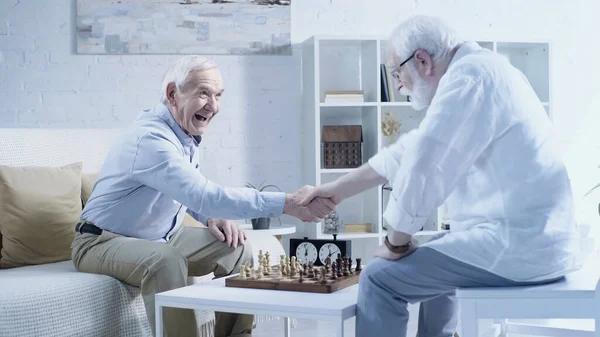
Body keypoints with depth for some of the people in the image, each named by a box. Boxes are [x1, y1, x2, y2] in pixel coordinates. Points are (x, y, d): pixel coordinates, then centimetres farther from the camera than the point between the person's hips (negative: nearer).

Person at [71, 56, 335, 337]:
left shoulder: (187, 134, 0)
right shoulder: (151, 137, -28)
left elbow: (191, 193, 16)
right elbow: (204, 195, -40)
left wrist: (212, 217, -7)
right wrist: (287, 204, -44)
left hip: (161, 238, 9)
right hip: (103, 242, -9)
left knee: (238, 248, -3)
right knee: (167, 261, -37)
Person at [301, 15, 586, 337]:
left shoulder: (469, 77, -16)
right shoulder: (476, 71, 16)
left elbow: (422, 169, -21)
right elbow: (410, 150, 23)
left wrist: (396, 242, -5)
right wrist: (338, 189, 27)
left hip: (518, 243, -10)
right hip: (535, 237, 10)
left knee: (379, 278, -5)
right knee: (431, 256, 31)